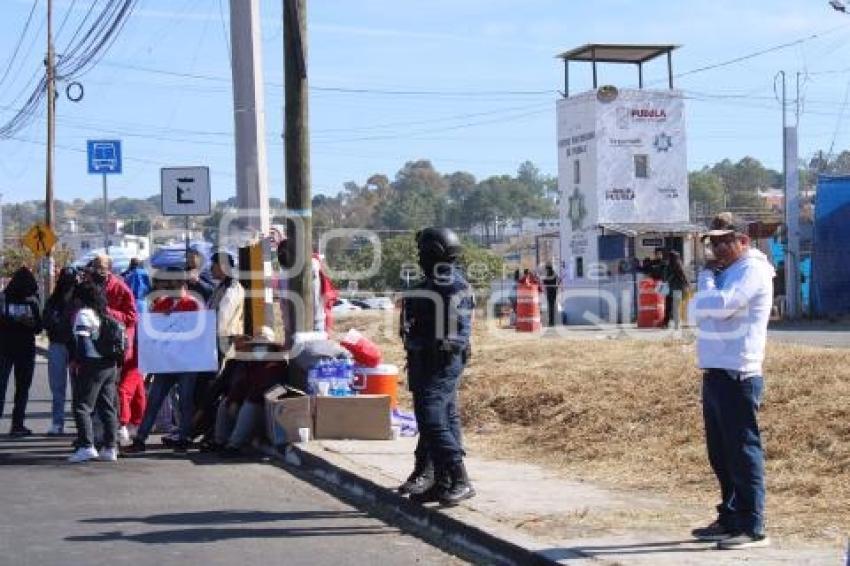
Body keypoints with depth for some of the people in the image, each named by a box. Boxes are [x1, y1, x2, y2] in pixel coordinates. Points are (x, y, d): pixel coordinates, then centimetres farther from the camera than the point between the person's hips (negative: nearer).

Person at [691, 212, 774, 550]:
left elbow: (718, 305, -22)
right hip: (715, 374, 9)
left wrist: (707, 279, -4)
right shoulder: (725, 271, 20)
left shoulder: (752, 270, -10)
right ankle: (730, 519, 24)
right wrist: (707, 276, 4)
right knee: (720, 454, 14)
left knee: (743, 452, -7)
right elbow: (699, 312, 17)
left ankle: (752, 528, -4)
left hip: (737, 376, -9)